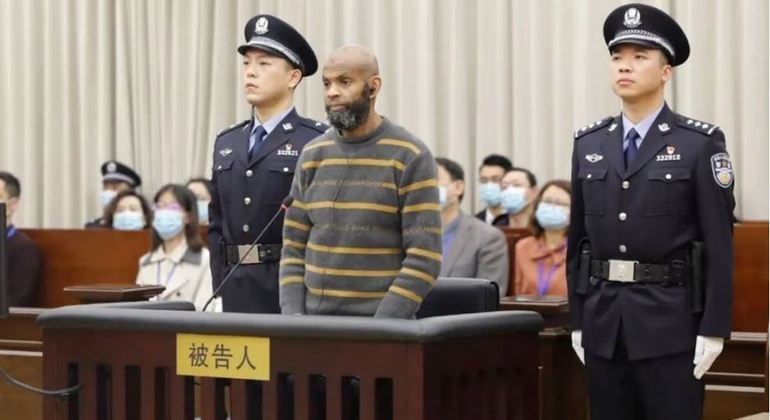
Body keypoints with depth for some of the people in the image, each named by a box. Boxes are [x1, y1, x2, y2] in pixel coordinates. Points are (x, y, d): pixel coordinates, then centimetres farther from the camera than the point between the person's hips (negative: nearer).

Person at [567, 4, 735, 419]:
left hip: (671, 323, -4)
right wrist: (577, 320, 9)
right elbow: (578, 238, 12)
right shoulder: (588, 144, 10)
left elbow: (719, 242, -7)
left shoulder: (700, 144, -4)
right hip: (604, 323, 5)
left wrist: (713, 329, -11)